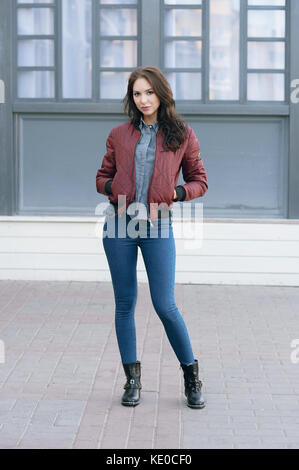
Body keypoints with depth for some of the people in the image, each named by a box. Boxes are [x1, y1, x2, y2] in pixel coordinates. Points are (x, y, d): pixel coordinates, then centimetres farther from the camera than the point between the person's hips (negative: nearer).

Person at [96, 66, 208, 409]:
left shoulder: (182, 135, 4)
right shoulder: (119, 135, 9)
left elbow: (199, 181, 10)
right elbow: (102, 177, 16)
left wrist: (176, 193, -9)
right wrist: (113, 188, -6)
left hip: (157, 226, -2)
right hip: (119, 225, 2)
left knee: (165, 305, -5)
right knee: (125, 304, 5)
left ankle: (191, 375, 14)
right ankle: (132, 380, 17)